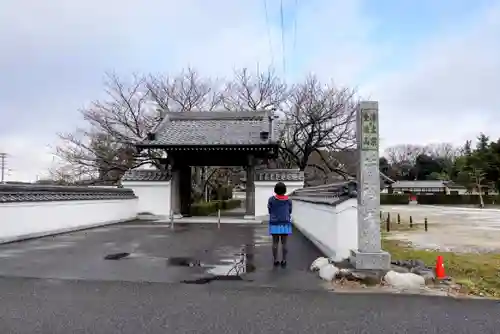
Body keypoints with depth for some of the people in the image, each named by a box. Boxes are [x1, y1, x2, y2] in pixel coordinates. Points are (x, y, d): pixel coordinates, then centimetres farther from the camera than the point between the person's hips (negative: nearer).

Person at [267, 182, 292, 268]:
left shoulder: (271, 199, -7)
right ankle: (284, 261, 9)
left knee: (275, 243, 8)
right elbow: (289, 212, 8)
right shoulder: (288, 200, -3)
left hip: (274, 224, 0)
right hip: (285, 224, 0)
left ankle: (275, 261, 11)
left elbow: (270, 211, 4)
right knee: (284, 243, 6)